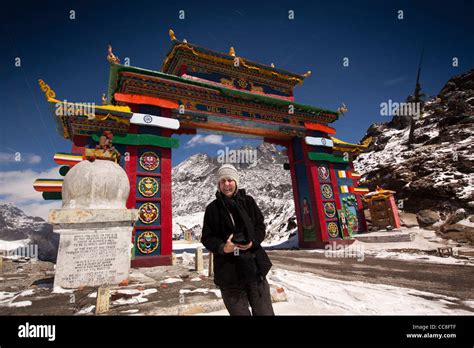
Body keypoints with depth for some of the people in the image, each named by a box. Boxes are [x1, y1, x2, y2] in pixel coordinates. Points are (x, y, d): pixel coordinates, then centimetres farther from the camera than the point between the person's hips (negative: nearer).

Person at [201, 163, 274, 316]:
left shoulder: (248, 201, 4)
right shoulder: (212, 208, 1)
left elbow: (260, 225, 9)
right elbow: (207, 237, 1)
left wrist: (253, 241, -11)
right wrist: (222, 247, -19)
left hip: (254, 264, 1)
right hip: (229, 270, -1)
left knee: (265, 312, 8)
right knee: (239, 312, 11)